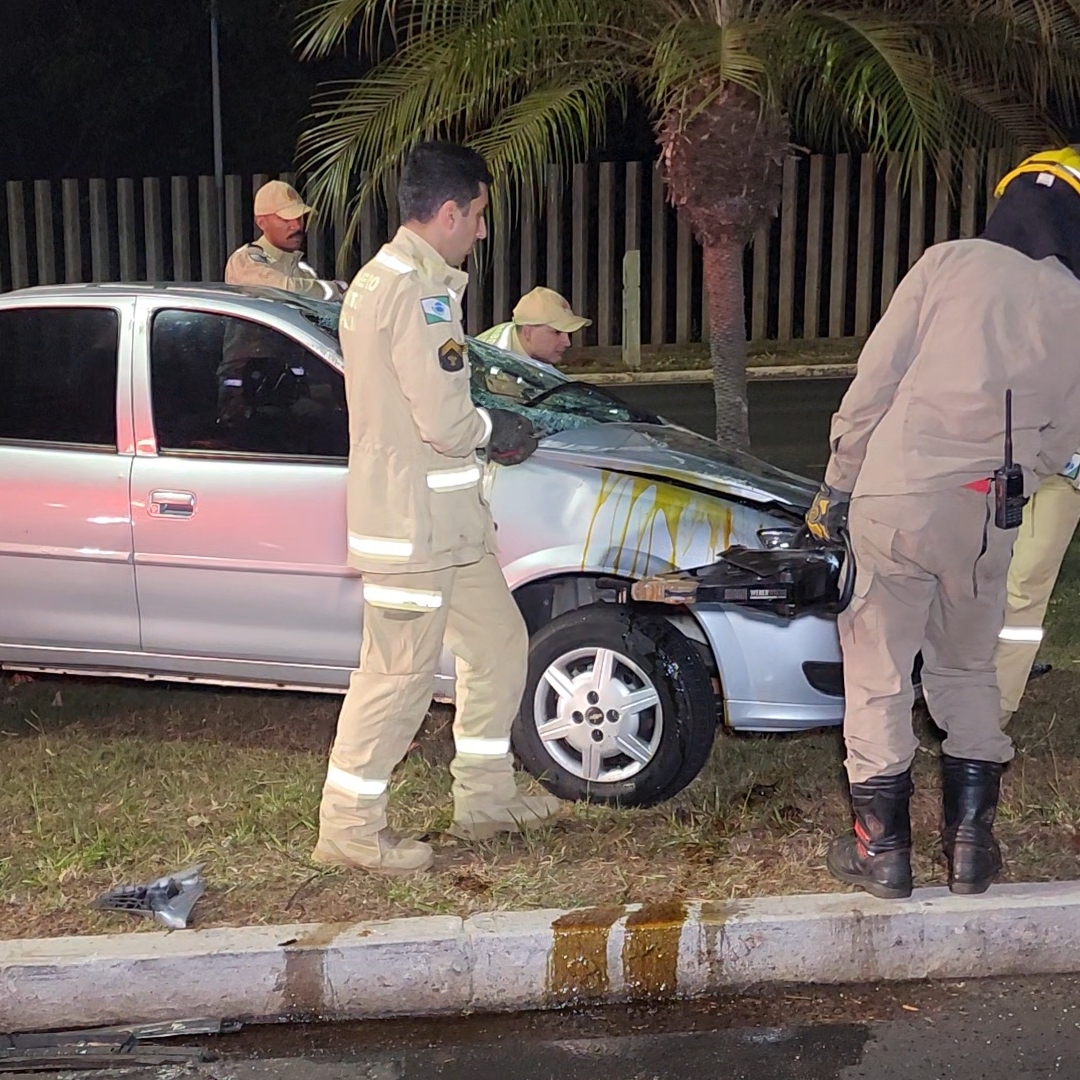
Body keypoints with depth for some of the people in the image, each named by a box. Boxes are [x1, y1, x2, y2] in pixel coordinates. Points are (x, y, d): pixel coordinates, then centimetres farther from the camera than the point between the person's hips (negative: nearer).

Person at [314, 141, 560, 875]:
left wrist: (489, 431, 7)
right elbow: (445, 423, -23)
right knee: (399, 677, -1)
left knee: (500, 645, 17)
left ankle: (485, 799, 29)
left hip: (447, 520, 11)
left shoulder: (383, 279, 15)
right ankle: (349, 828, 12)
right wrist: (496, 427, -3)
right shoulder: (415, 292, -20)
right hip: (412, 525, -11)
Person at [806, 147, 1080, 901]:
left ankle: (882, 848, 13)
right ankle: (971, 840, 23)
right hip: (985, 519, 3)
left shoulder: (951, 263, -1)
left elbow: (874, 382, -4)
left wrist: (838, 484, 4)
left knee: (880, 674, 8)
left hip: (896, 499, -3)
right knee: (968, 672, 21)